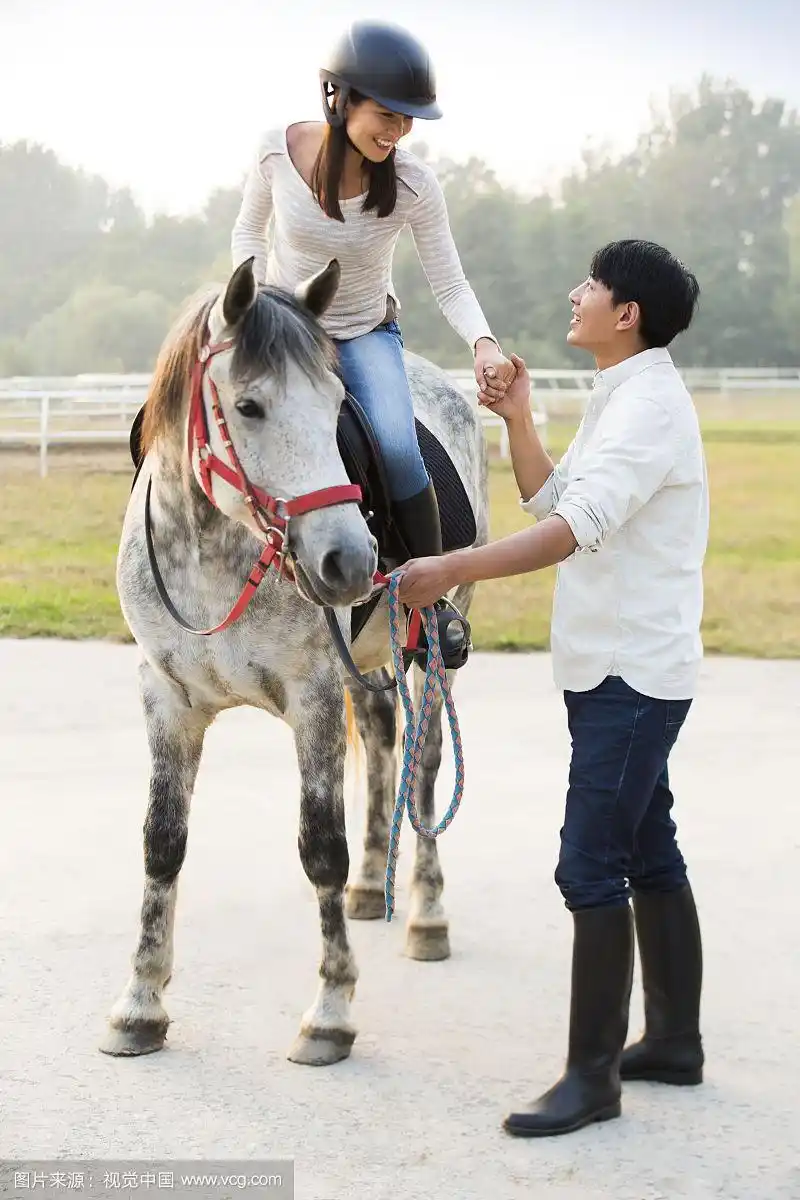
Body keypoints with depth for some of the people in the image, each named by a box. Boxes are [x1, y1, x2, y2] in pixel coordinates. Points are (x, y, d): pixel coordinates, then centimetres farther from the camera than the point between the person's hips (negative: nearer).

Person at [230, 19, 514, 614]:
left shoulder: (414, 183, -20)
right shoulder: (278, 150, -17)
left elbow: (451, 285, -15)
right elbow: (249, 230, 1)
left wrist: (484, 343, -34)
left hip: (366, 334, -1)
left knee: (397, 448, -26)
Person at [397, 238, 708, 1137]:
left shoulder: (648, 405, -17)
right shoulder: (617, 400, 16)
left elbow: (573, 528, -31)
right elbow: (549, 500, 22)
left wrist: (451, 571, -37)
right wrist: (518, 421, 9)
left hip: (630, 675, -10)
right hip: (618, 669, 10)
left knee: (591, 868, -9)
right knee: (649, 859, 16)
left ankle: (592, 1074, -4)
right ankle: (675, 1039, 25)